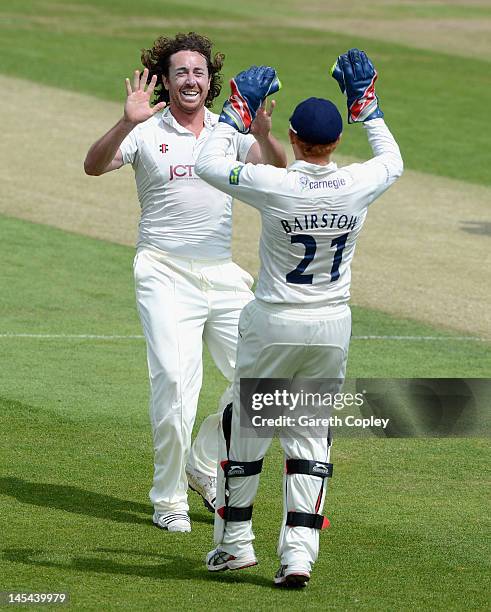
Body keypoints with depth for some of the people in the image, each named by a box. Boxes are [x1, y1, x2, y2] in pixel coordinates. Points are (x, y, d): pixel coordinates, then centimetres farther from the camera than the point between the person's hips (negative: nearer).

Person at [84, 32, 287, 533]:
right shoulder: (146, 133, -1)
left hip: (223, 274, 4)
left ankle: (204, 464, 22)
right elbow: (95, 166, -16)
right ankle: (169, 499, -2)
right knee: (175, 379, -14)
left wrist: (263, 135, -28)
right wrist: (126, 123, -33)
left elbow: (275, 167, -6)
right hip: (165, 274, -4)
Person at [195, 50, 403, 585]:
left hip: (273, 324, -3)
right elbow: (392, 160, 14)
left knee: (245, 424, 13)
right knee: (310, 433, 10)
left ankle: (235, 541, 21)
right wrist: (366, 105, 20)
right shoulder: (357, 187, -10)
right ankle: (299, 551, -1)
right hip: (333, 326, 3)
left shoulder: (273, 186, -18)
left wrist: (238, 113, 4)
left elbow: (208, 164, -4)